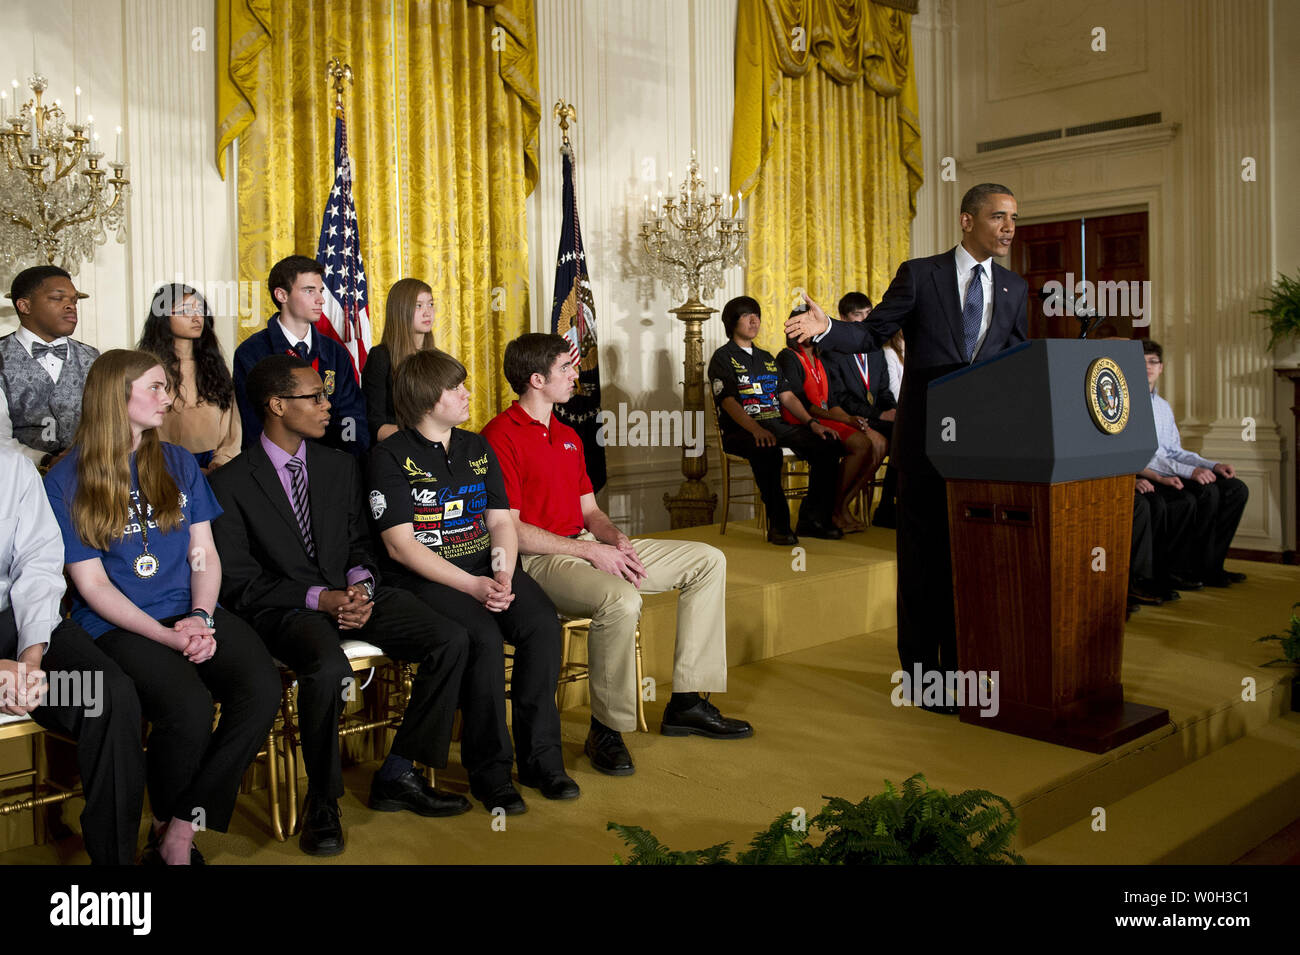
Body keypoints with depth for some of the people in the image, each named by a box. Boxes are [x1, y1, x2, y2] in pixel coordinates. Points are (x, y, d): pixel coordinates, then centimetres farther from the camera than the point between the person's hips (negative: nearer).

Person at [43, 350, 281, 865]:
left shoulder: (179, 463, 14)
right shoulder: (66, 481, 1)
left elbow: (205, 555, 10)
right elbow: (91, 583, -3)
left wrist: (201, 618, -9)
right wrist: (167, 636, -15)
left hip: (192, 613, 4)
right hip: (119, 625, -4)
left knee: (263, 688, -26)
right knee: (189, 706, -32)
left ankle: (180, 829, -13)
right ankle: (167, 823, -1)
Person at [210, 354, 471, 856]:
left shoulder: (342, 466, 14)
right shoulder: (231, 484, -2)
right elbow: (238, 583, -6)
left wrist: (361, 587, -7)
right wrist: (319, 598, -18)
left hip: (350, 594, 5)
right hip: (285, 608, -5)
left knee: (450, 638, -16)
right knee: (328, 668, -37)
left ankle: (397, 775, -4)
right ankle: (322, 802, -12)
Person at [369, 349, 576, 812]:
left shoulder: (478, 448, 16)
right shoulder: (391, 456, -3)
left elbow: (501, 521, 11)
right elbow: (401, 545, -10)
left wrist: (503, 576, -10)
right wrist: (472, 586, -17)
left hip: (490, 567, 5)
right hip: (429, 578, -5)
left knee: (543, 624, -23)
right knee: (484, 639, -31)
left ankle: (540, 756, -10)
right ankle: (489, 769, -15)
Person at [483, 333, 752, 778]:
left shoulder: (568, 436, 20)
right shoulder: (500, 437, -10)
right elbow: (509, 529, -17)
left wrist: (616, 539, -2)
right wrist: (590, 550, -18)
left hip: (588, 548, 9)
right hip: (539, 560, -9)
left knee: (708, 560, 4)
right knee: (621, 600, -39)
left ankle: (687, 702, 3)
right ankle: (606, 729, -17)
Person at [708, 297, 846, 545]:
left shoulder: (767, 359, 27)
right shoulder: (723, 357, 5)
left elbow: (787, 396, 19)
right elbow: (728, 402, -10)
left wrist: (811, 422, 0)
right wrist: (757, 430, -27)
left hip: (777, 425, 6)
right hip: (741, 430, -6)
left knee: (828, 444, -17)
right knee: (768, 450, -40)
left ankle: (813, 519, -11)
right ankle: (778, 524, -31)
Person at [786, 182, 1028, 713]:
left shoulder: (1014, 289, 11)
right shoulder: (919, 274, 0)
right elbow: (872, 334, -1)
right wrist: (827, 328, -18)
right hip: (925, 435, -4)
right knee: (924, 552, 2)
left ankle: (960, 666, 21)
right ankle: (922, 669, 12)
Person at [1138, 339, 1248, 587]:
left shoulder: (1163, 406, 23)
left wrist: (1213, 465, 5)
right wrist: (1189, 471, -23)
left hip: (1168, 474, 9)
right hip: (1142, 476, -8)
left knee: (1236, 488, -6)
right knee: (1207, 491, -28)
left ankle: (1210, 565, -3)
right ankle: (1183, 568, -15)